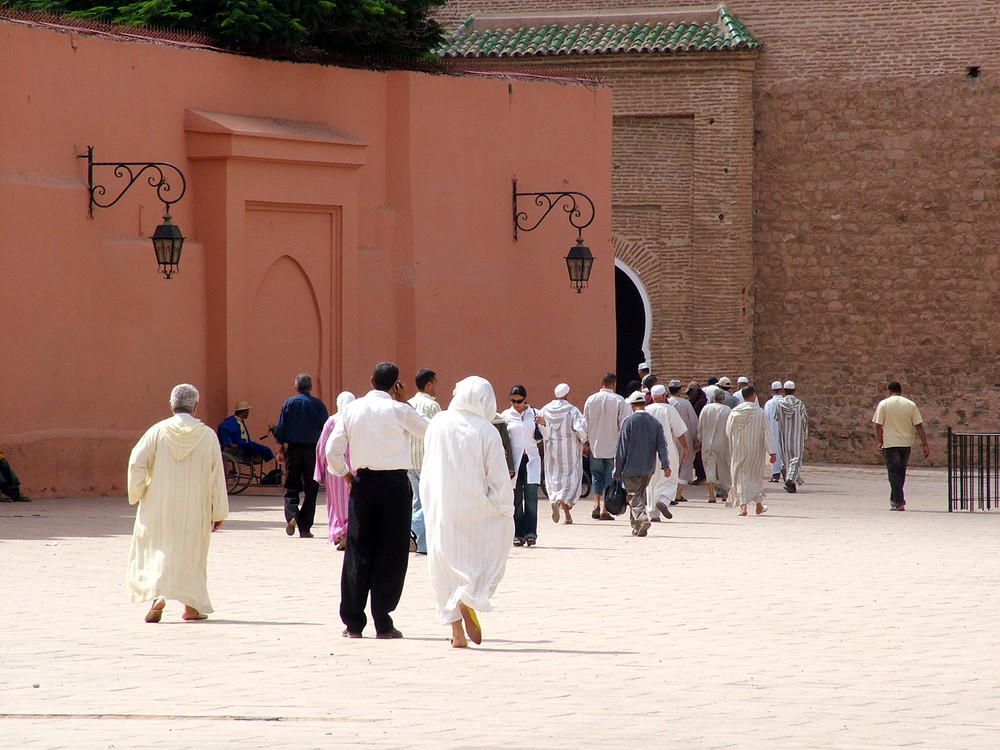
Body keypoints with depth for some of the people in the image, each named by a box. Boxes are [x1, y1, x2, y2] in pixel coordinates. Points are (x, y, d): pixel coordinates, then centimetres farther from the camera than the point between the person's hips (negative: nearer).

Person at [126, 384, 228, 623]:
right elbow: (217, 476, -2)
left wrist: (136, 494, 5)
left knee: (156, 550, 6)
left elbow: (136, 463, -10)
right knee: (192, 552, 16)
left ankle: (157, 596, -17)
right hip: (194, 510, 1)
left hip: (159, 507, -1)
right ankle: (192, 606, 18)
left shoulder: (158, 432, -6)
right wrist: (219, 512, 4)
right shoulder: (208, 435, -4)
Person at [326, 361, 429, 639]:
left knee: (358, 552, 8)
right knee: (391, 553, 2)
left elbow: (332, 451, 0)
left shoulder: (352, 409, 3)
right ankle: (383, 623, 0)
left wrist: (346, 475, 14)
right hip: (395, 483, -3)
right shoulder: (398, 410, -7)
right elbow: (431, 430, 5)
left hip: (363, 483, 3)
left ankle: (353, 623, 7)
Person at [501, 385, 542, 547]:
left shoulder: (534, 414, 9)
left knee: (531, 495, -10)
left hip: (531, 459, 0)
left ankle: (530, 532, -13)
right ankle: (518, 534, 1)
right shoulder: (506, 416, 6)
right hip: (514, 459, 0)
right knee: (516, 498, -2)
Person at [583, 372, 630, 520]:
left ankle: (596, 504, 1)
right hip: (613, 446, -2)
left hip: (595, 445, 2)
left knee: (597, 475, 16)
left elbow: (585, 423, 5)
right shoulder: (619, 401, -9)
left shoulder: (591, 399, -1)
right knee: (610, 478, 5)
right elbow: (624, 425, -8)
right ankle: (604, 510, 0)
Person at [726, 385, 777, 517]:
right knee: (756, 476, 18)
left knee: (741, 477, 3)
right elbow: (767, 433, -13)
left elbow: (728, 433, 4)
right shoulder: (760, 413, -10)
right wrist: (771, 452, -13)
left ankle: (743, 505, -13)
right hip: (756, 451, 0)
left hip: (739, 451, 0)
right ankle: (759, 505, 26)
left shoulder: (734, 413, -4)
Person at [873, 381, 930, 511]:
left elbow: (878, 425, -7)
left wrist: (880, 442, 4)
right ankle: (894, 499, 25)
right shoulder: (910, 404, 2)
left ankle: (899, 502, -12)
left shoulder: (883, 404, -4)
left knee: (894, 473, -2)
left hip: (890, 443, -3)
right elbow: (919, 426, -1)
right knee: (901, 472, 17)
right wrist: (925, 445, 1)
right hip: (906, 443, 3)